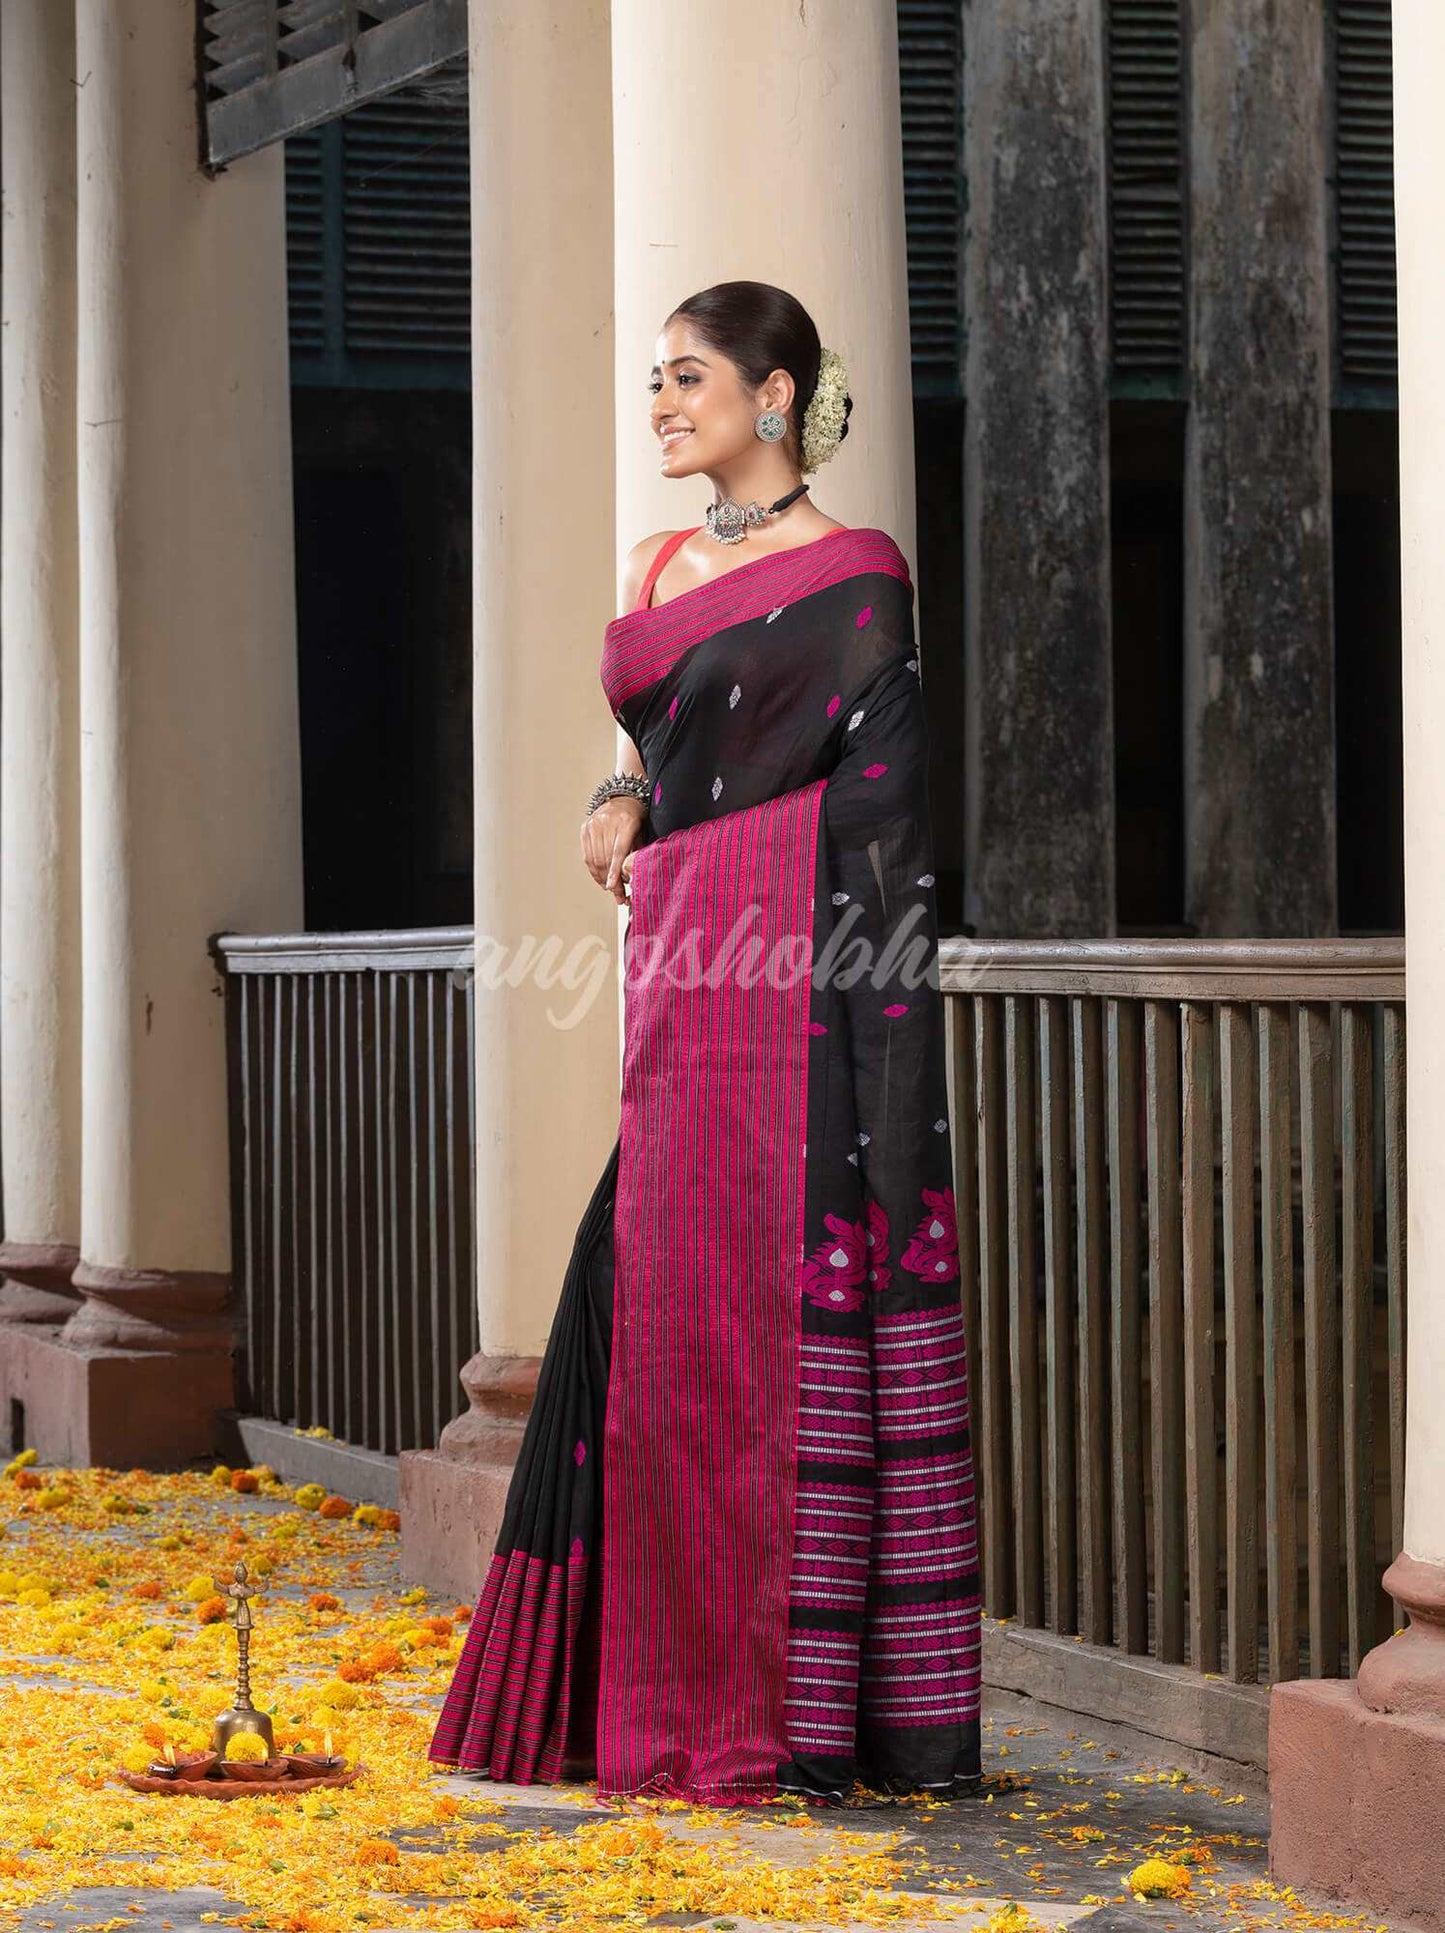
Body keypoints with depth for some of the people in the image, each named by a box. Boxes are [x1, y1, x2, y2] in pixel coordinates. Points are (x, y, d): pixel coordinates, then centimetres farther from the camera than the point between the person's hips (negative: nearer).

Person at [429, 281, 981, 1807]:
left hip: (792, 975, -8)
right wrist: (622, 804, 4)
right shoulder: (659, 569, 17)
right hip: (677, 970, 8)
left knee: (781, 1317, -8)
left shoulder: (847, 576, -6)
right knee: (660, 1309, 6)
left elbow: (881, 797, -10)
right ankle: (683, 1693, 13)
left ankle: (811, 1709, -3)